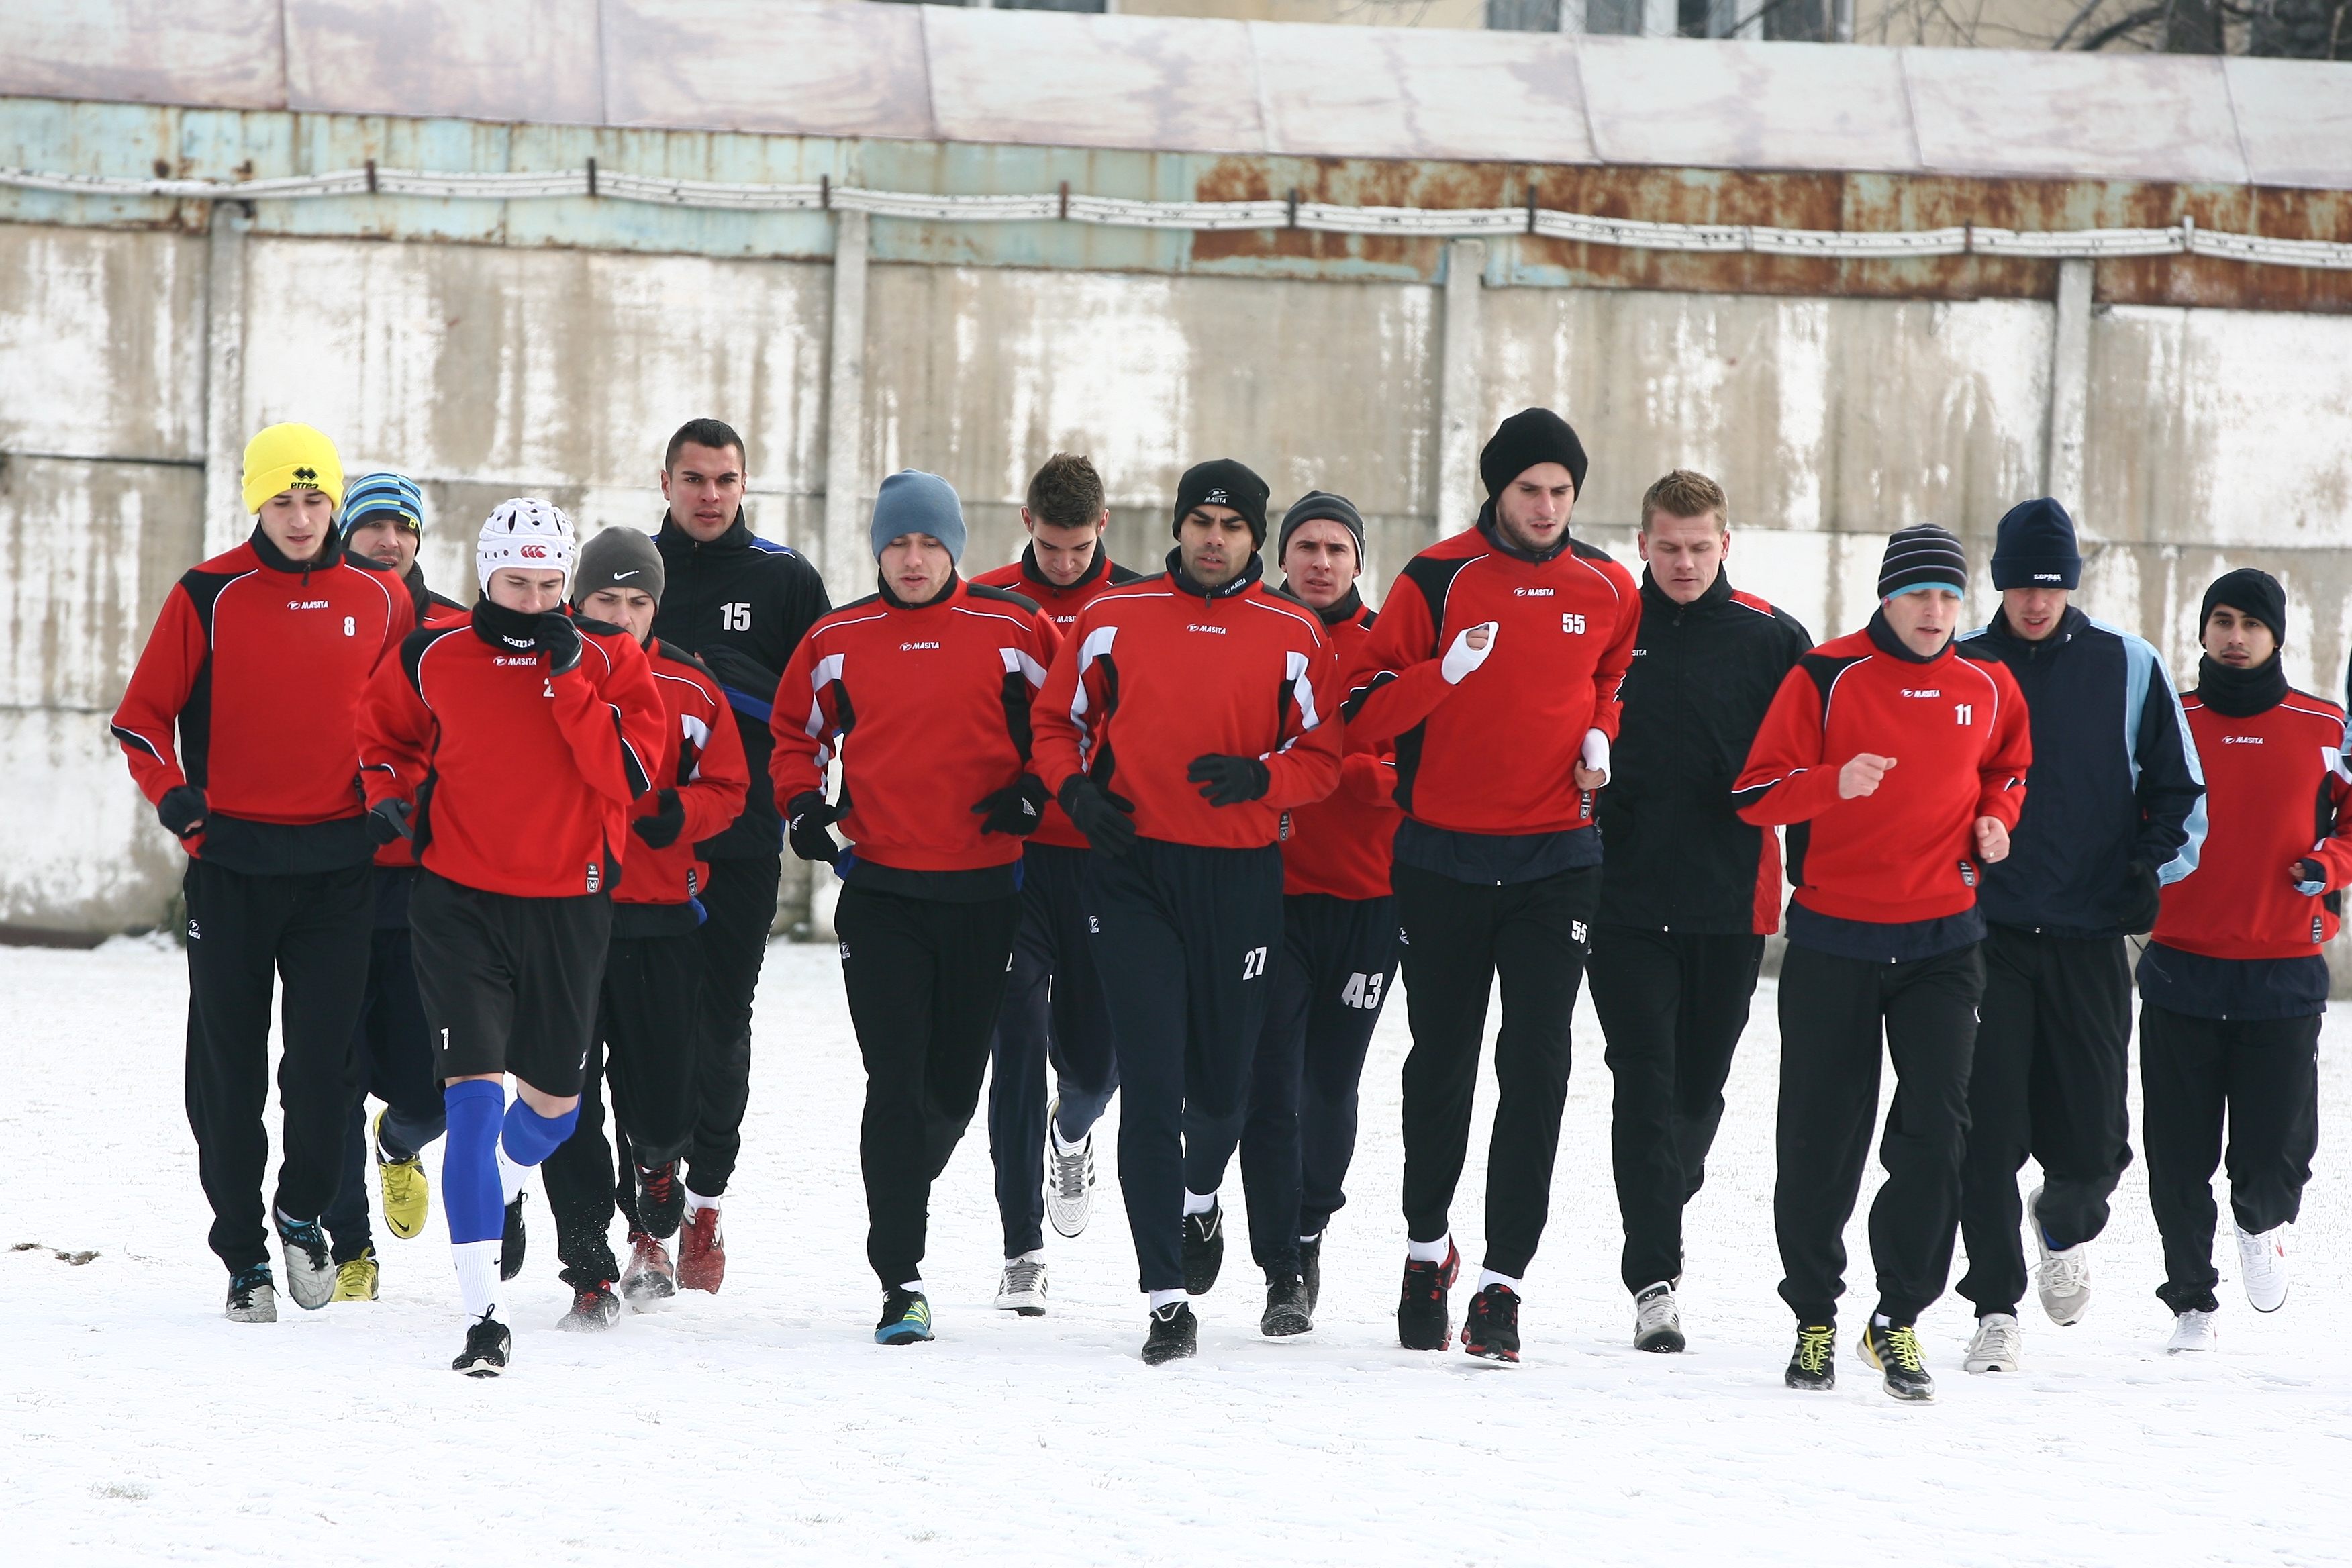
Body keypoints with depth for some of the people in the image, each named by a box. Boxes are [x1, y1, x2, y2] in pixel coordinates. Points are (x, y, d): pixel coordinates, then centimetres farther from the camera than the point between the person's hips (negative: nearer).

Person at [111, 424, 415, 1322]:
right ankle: (244, 1254, 12)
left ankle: (304, 1211, 20)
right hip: (231, 863, -1)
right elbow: (142, 714, 1)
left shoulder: (378, 600, 5)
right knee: (228, 1070, 2)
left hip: (338, 865, 1)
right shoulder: (209, 597, -1)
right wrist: (173, 793, -15)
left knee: (323, 1060, -4)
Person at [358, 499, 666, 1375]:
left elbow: (631, 774, -14)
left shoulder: (606, 661, -2)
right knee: (474, 1097, -15)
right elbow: (385, 738, 19)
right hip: (459, 902, -2)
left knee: (552, 1103, 18)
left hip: (568, 907, 2)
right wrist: (393, 795, 0)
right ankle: (482, 1319, -19)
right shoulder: (432, 660, 0)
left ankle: (505, 1187, 56)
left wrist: (565, 681, -18)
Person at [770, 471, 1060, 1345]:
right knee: (896, 1084, -10)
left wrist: (1034, 793, -6)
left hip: (984, 893, 1)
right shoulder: (837, 643, 4)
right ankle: (901, 1281, -9)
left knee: (954, 1084, 10)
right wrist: (801, 803, 2)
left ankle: (902, 1199, 40)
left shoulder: (1011, 632, 0)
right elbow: (796, 731, 18)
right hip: (880, 890, -1)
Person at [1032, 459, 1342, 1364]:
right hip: (1133, 867, -1)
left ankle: (1200, 1194, 48)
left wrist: (1258, 776, -15)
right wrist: (1076, 790, -5)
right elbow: (1057, 721, 14)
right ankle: (1168, 1299, -8)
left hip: (1241, 879, 1)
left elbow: (1323, 757, 5)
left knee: (1223, 1079, 10)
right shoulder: (1114, 619, 5)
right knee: (1150, 1081, -9)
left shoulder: (1293, 637, 3)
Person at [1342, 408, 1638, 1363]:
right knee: (1440, 1063, 11)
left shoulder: (1607, 591, 4)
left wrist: (1599, 737, 4)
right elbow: (1363, 714, -4)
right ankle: (1428, 1248, 33)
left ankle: (1502, 1284, -9)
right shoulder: (1437, 580, -4)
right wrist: (1443, 675, -21)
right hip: (1443, 856, -1)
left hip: (1556, 862, 1)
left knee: (1536, 1066, -10)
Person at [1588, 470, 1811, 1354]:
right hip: (1627, 899, -1)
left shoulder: (1773, 641, 3)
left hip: (1733, 905, 1)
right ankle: (1654, 1278, -9)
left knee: (1701, 1084, 11)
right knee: (1646, 1083, -8)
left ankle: (1657, 1225, 34)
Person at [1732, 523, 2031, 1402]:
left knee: (1936, 1125, -9)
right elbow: (1755, 793, -8)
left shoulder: (1987, 687, 5)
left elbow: (2008, 766, 25)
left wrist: (1996, 819, 4)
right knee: (1820, 1139, 4)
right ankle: (1814, 1317, 20)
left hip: (1943, 940, 2)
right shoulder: (1826, 677, -5)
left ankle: (1899, 1318, 1)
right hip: (1833, 936, -2)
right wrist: (1835, 784, -26)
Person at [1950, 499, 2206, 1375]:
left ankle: (2065, 1228, 35)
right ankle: (1998, 1310, 2)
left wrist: (2155, 866, -6)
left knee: (2092, 1145, 1)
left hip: (2090, 940, 0)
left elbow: (2179, 789, 10)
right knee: (1989, 1133, -8)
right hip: (1984, 933, 0)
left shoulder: (2128, 669, 5)